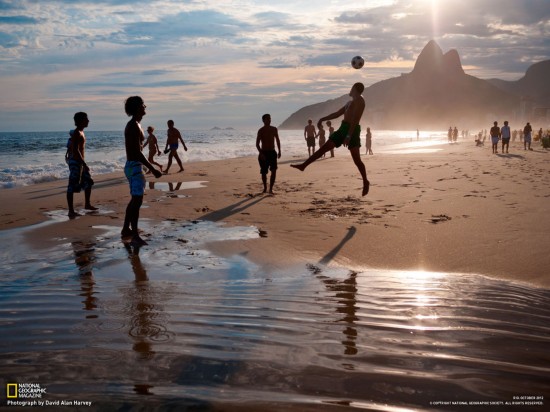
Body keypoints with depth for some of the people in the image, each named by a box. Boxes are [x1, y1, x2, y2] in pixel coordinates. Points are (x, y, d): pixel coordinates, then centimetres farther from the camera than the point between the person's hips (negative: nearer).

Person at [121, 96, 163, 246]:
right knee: (137, 200, -12)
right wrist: (152, 169, -24)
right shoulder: (134, 126, -16)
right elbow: (137, 152, -23)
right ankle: (135, 235, -11)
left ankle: (126, 229, 27)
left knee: (135, 199, 18)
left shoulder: (133, 125, 16)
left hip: (132, 165, 11)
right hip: (134, 166, -11)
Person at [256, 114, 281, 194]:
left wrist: (279, 151, 7)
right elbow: (257, 144, -9)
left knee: (274, 170, -13)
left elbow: (277, 140, 15)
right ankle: (265, 188, 24)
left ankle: (271, 188, -9)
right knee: (264, 172, 4)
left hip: (272, 152, 3)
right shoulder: (261, 130, -6)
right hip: (264, 153, -3)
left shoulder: (274, 129, 5)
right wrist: (261, 153, -20)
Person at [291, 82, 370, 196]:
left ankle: (365, 182, 7)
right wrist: (323, 118, 28)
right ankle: (303, 165, 7)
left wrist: (349, 136, -27)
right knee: (324, 147, 6)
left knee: (356, 159, -7)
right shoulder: (350, 102, 22)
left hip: (352, 130, -9)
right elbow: (337, 113, 31)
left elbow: (355, 119, -19)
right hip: (343, 128, 9)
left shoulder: (359, 100, -8)